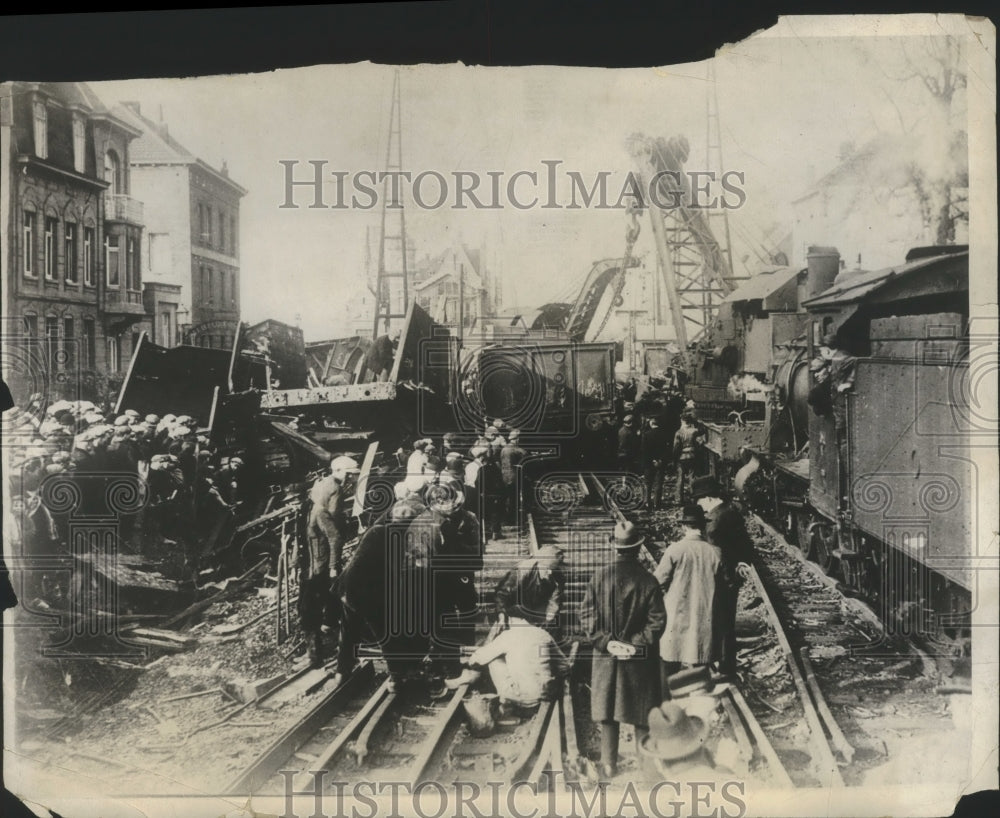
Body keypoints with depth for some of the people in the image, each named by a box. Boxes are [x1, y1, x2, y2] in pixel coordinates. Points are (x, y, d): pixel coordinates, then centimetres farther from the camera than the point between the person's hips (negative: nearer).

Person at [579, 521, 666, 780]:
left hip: (606, 656, 1)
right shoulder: (648, 580, -11)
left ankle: (608, 764, 16)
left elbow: (587, 615, -9)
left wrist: (605, 642, -8)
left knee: (608, 711, 11)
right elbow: (657, 620, -13)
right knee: (642, 714, 11)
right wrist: (637, 643, -10)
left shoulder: (600, 576, -9)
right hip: (640, 659, -1)